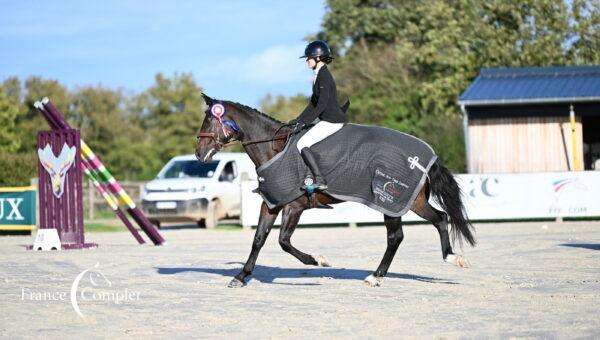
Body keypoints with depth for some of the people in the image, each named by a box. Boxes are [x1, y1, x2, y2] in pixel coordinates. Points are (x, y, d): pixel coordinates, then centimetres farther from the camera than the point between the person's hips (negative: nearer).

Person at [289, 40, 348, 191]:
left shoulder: (324, 75, -16)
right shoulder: (319, 75, 16)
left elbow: (322, 104, -22)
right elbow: (313, 103, 21)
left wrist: (305, 122, -21)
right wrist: (299, 120, 17)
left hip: (332, 121, -10)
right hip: (328, 120, 10)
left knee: (302, 144, -13)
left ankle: (319, 180, -16)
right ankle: (310, 174, 12)